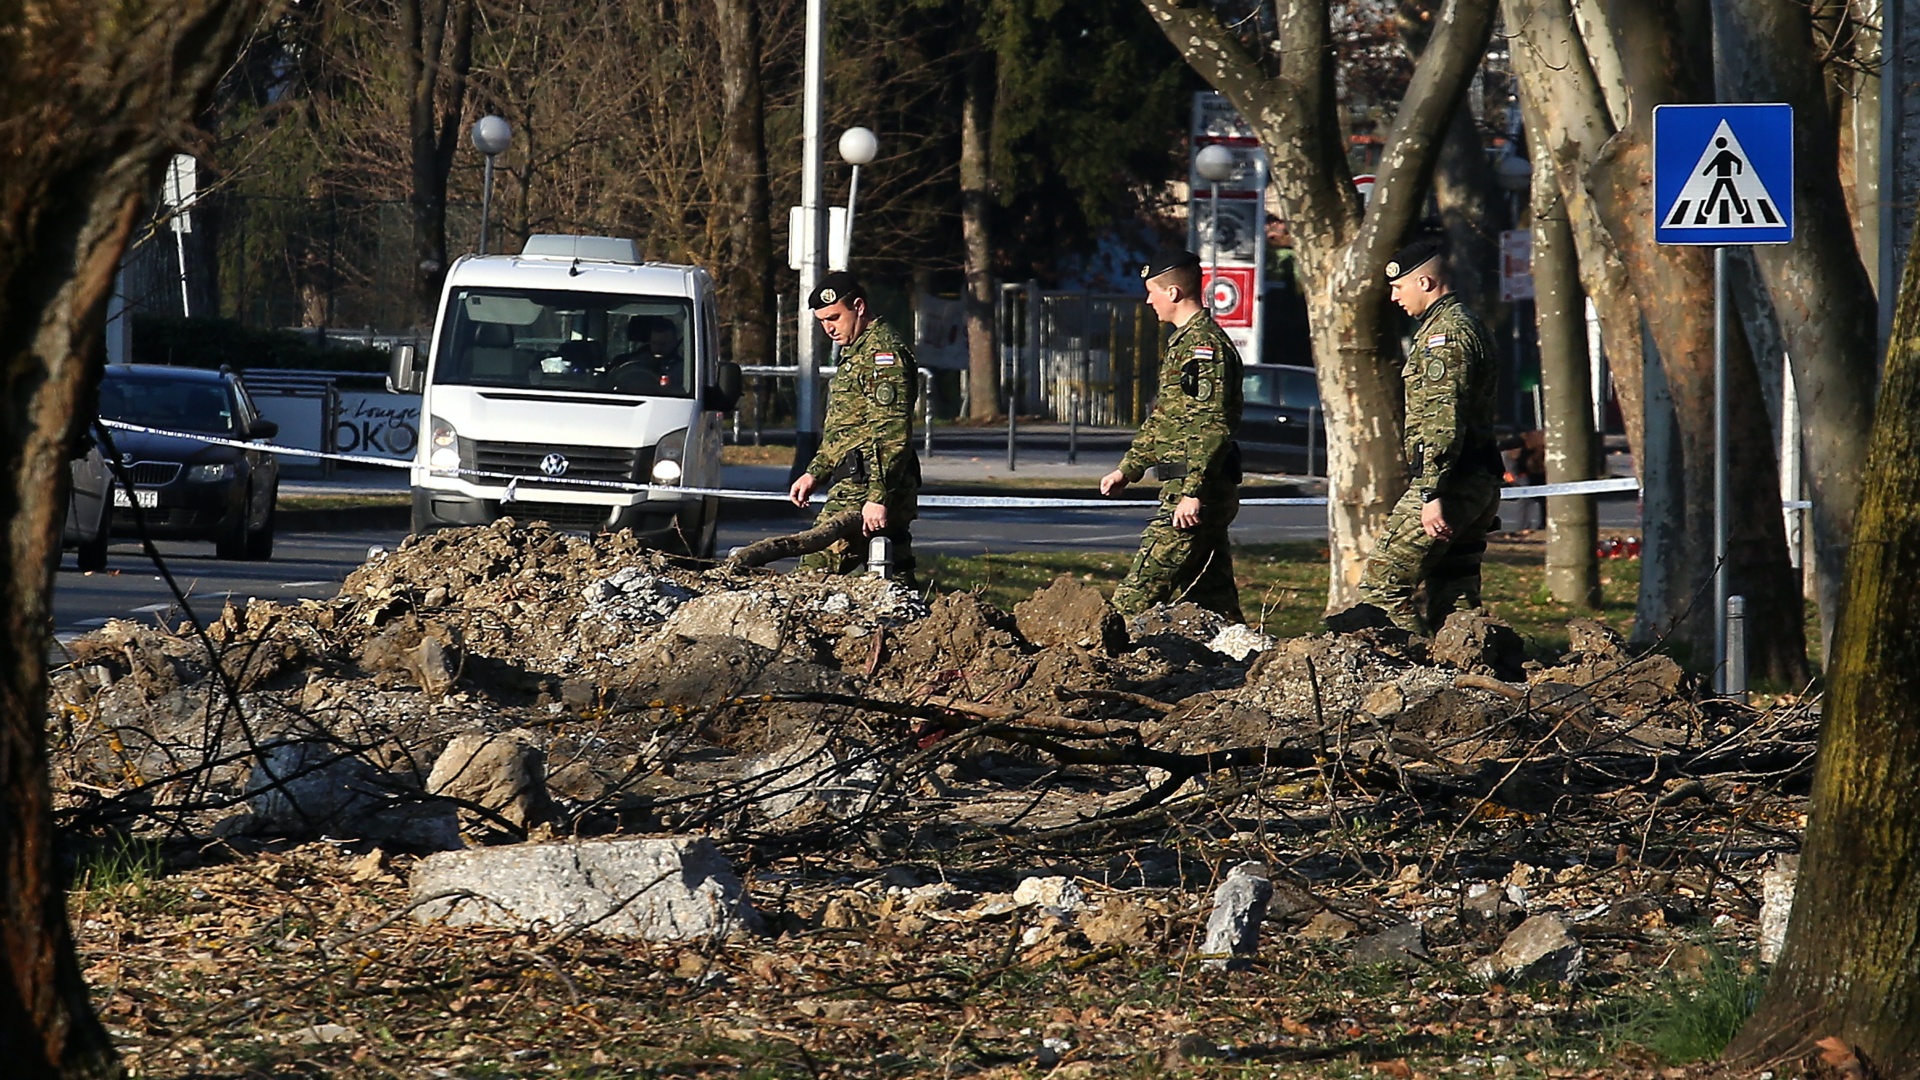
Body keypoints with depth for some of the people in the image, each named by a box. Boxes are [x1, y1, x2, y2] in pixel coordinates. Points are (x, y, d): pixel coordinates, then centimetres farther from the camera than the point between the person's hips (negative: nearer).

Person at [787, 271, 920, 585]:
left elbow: (892, 434, -20)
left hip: (864, 491, -11)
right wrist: (815, 473, 23)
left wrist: (878, 497, -24)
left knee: (814, 575, -15)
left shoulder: (883, 354, -11)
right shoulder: (857, 352, 23)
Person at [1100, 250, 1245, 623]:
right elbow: (1162, 421, 29)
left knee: (1141, 590, -12)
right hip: (1205, 491, 11)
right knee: (1211, 593, 10)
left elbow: (1212, 427, -22)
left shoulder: (1202, 346, -14)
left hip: (1193, 494, -11)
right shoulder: (1185, 342, 19)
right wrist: (1128, 469, 28)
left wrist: (1192, 493, -25)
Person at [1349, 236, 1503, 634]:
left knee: (1380, 587, -10)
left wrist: (1432, 493, -26)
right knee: (1455, 605, 9)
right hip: (1480, 482, 10)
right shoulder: (1465, 325, 22)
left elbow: (1444, 419, -21)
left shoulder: (1444, 333, -12)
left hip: (1450, 482, -10)